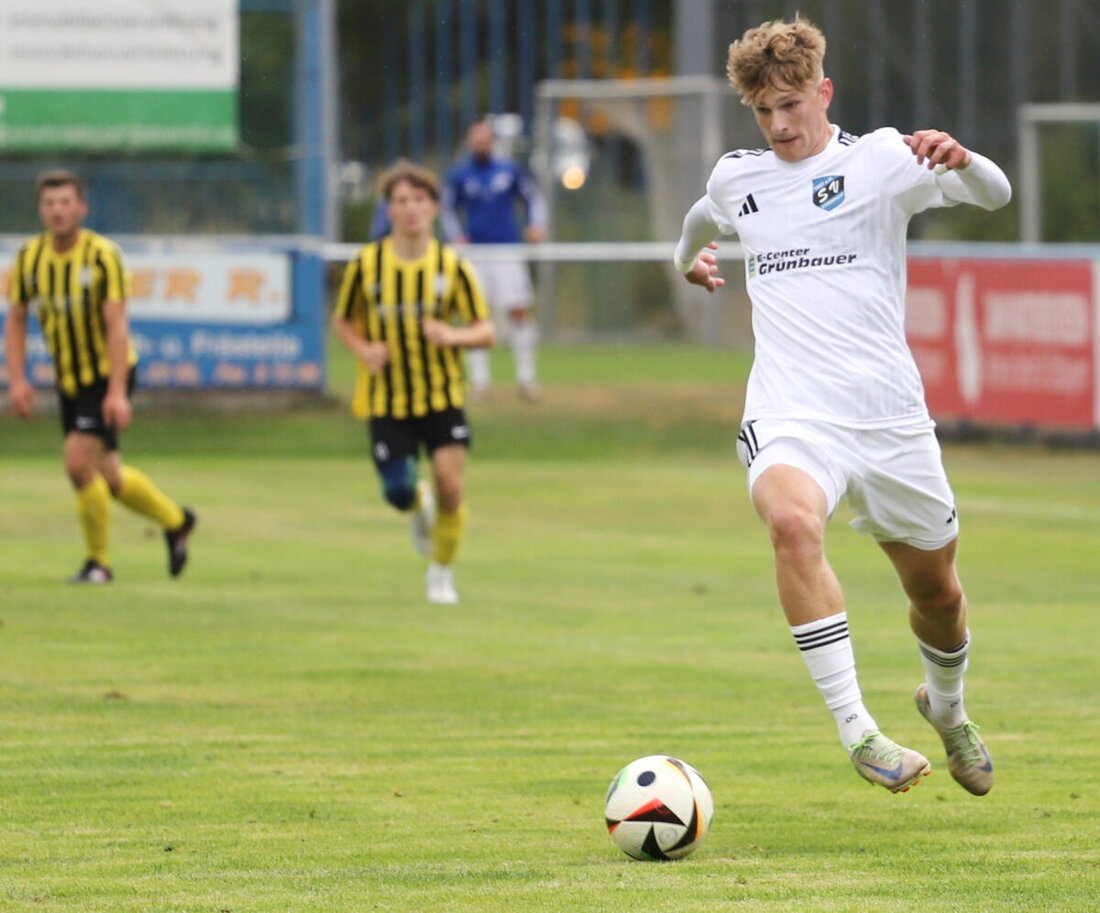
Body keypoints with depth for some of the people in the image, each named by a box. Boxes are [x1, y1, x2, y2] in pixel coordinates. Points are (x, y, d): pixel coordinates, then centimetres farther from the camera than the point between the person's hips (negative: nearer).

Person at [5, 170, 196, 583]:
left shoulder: (102, 255, -17)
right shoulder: (30, 257, -3)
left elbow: (117, 324, -21)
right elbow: (16, 319, 7)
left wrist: (117, 392, -27)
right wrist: (17, 380, -4)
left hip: (107, 374, -6)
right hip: (68, 377, 6)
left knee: (78, 461, -19)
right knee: (107, 476, 12)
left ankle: (99, 561, -4)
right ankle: (174, 520, 38)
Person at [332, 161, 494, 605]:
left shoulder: (452, 266, -4)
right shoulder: (366, 264, -4)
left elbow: (485, 331, 0)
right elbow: (342, 321, 8)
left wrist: (453, 335, -21)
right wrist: (363, 349, -13)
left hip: (443, 396, 0)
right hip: (387, 398, 0)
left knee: (450, 485, -12)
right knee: (398, 493, -4)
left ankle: (442, 572, 12)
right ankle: (420, 506, 36)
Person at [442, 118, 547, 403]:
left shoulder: (510, 171, 6)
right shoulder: (459, 175, 5)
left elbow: (533, 198, 16)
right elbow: (448, 210, 14)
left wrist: (537, 225, -1)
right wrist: (456, 236, -2)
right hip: (475, 252, 0)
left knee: (519, 312, -8)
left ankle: (526, 376, 1)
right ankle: (479, 378, 6)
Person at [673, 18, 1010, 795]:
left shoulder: (880, 159, -1)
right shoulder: (736, 178, 12)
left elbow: (994, 194, -12)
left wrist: (961, 161, -32)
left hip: (889, 411, 0)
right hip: (791, 413, 1)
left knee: (936, 591, 13)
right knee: (794, 523, -33)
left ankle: (946, 706, 48)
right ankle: (857, 731, -35)